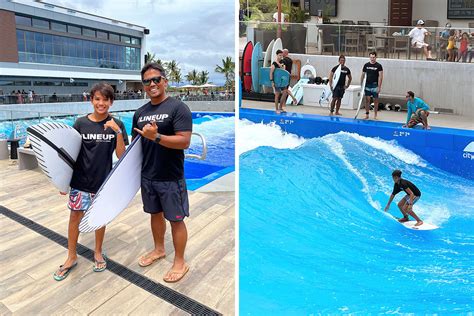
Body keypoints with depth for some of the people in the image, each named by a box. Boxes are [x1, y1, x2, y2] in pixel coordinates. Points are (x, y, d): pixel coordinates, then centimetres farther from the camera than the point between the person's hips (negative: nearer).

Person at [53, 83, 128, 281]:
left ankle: (98, 253, 32)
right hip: (80, 180, 1)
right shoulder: (80, 124, -3)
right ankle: (71, 257, 24)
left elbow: (121, 156, -9)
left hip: (104, 181, 0)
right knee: (75, 216, 6)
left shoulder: (116, 125, -5)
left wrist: (118, 132, -20)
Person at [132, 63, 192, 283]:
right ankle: (159, 250, 41)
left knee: (176, 219, 5)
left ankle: (180, 263, 20)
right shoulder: (140, 113, 9)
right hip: (147, 176, 6)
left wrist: (156, 136, -29)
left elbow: (184, 141, -21)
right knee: (155, 214, 20)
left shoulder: (178, 108, -12)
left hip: (171, 178, -6)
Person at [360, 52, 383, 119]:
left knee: (375, 100, 4)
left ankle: (375, 115, 10)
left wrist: (379, 87, -14)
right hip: (367, 85, 3)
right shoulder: (366, 65, 6)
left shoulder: (379, 66, -3)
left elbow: (380, 77, -7)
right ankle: (367, 115, 9)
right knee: (367, 100, 3)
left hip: (375, 86, -2)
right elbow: (363, 75, 10)